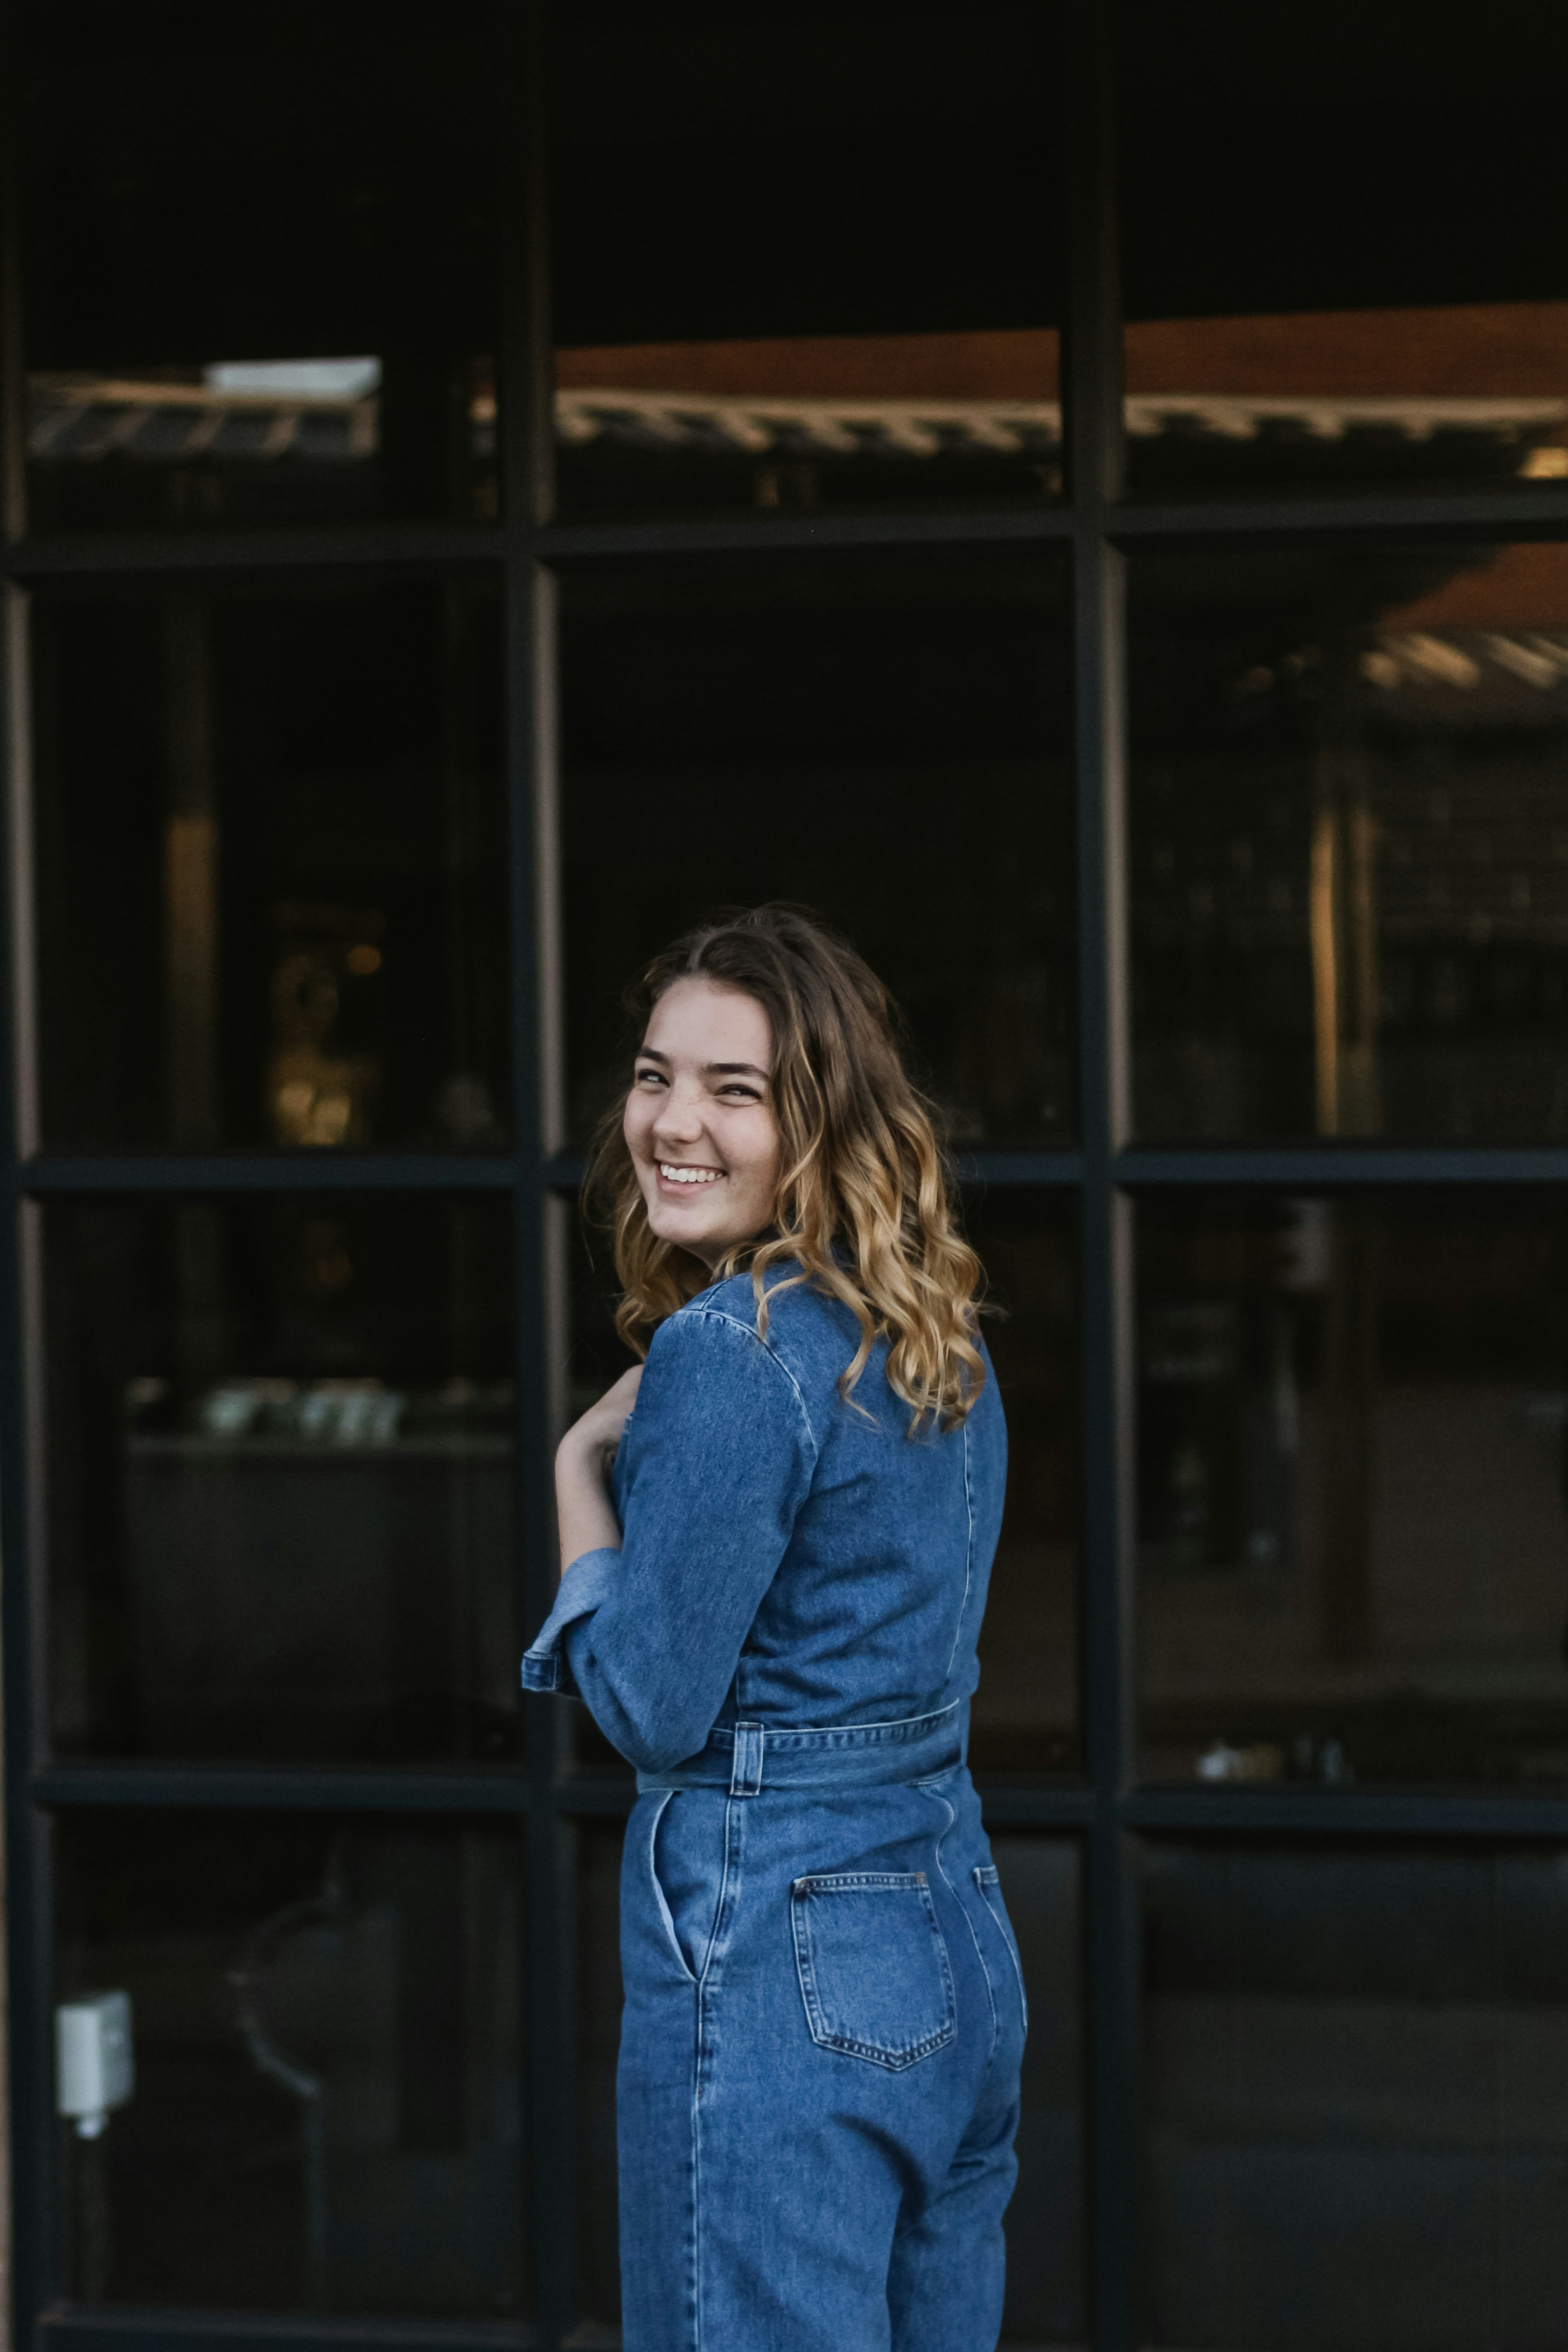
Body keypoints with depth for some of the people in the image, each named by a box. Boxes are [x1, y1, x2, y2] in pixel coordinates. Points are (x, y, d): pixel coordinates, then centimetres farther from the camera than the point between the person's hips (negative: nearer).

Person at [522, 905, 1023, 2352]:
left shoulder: (728, 1352, -16)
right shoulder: (941, 1340, 11)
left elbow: (654, 1707, -13)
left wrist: (581, 1475, -1)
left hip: (773, 1962, -9)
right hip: (963, 1951, 9)